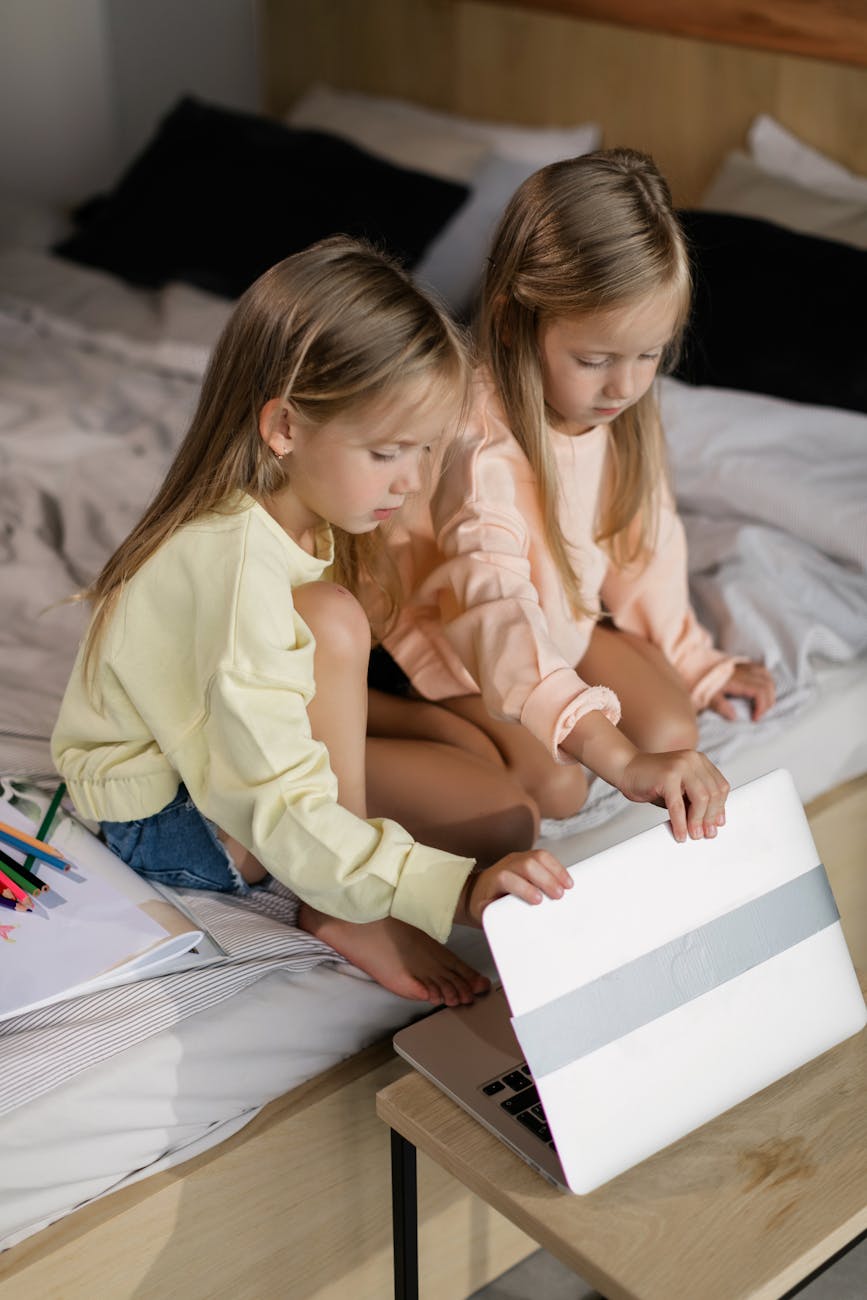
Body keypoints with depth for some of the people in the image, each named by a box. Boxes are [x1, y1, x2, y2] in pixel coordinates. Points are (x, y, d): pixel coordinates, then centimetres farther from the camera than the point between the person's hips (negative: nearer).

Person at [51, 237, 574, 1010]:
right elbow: (279, 810, -37)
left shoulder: (308, 518, -7)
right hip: (165, 822, -7)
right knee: (332, 620, -33)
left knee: (507, 815, -11)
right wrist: (454, 891, -44)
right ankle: (341, 913, -19)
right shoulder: (237, 563, -34)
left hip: (263, 764, 8)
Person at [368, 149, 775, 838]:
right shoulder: (479, 442, -37)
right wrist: (622, 760, -55)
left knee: (674, 731, -9)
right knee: (554, 786, -22)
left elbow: (645, 535, 5)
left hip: (566, 620, 7)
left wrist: (693, 661, 9)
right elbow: (499, 610, -47)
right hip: (460, 644, -6)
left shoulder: (625, 415, -12)